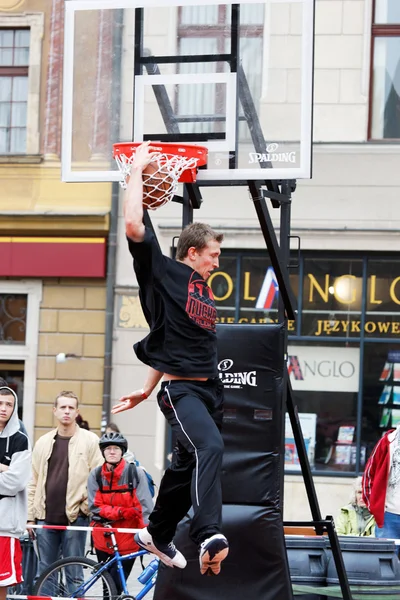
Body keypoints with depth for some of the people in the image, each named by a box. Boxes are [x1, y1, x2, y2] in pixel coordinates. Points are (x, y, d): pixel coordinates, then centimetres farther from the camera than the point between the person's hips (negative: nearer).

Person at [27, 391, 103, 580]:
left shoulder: (90, 441, -1)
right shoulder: (43, 442, 11)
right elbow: (33, 483, 11)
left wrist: (87, 507, -8)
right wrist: (30, 516, 8)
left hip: (75, 518, -4)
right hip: (46, 518, 4)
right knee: (44, 571, 7)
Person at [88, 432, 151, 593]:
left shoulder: (134, 473, -6)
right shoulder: (95, 475, 1)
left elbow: (144, 506, -11)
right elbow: (95, 507, -3)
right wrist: (120, 512, -18)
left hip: (127, 538, -3)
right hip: (104, 538, 3)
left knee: (116, 585, -8)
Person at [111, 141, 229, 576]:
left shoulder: (204, 292, 19)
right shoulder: (161, 271, -2)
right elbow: (133, 225, -17)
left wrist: (147, 389, 32)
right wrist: (137, 169, -9)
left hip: (208, 389, 9)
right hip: (180, 390, -9)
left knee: (188, 465, 17)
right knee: (209, 447, -30)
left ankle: (157, 536, 37)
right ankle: (209, 536, -45)